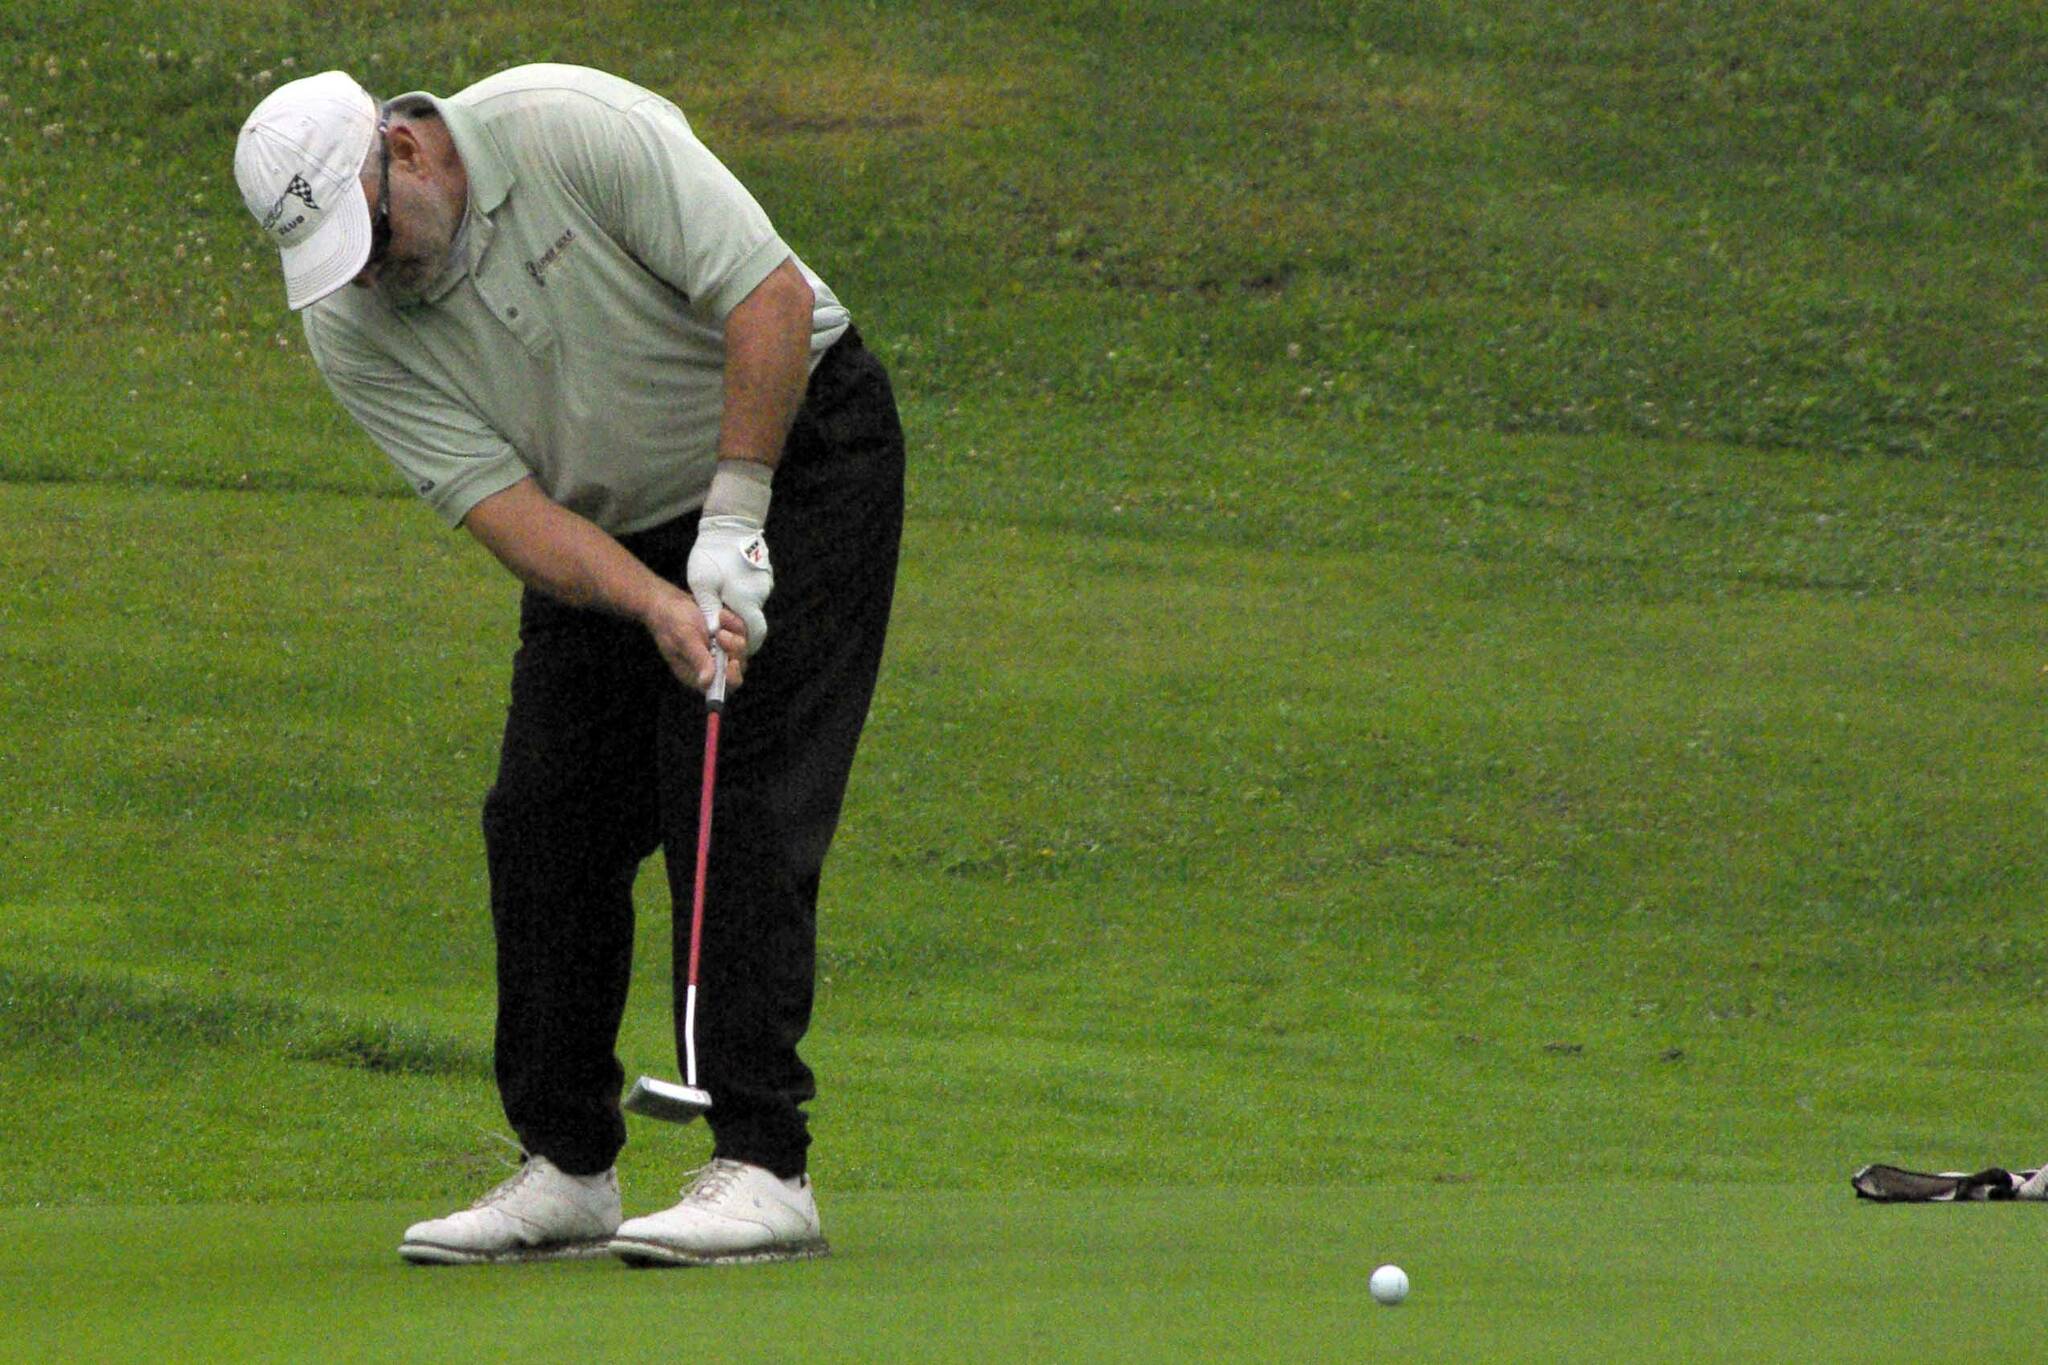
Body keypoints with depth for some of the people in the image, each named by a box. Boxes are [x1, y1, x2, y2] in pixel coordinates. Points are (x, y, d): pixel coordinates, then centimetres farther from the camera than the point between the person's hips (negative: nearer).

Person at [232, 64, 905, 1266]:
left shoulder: (574, 129, -27)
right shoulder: (350, 328, -12)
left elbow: (769, 297, -25)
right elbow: (502, 503, -18)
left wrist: (733, 525, -25)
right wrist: (658, 605, -32)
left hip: (793, 445, -6)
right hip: (612, 533, 6)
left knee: (740, 802, -15)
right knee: (545, 819, -2)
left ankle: (765, 1168, -17)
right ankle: (566, 1167, 7)